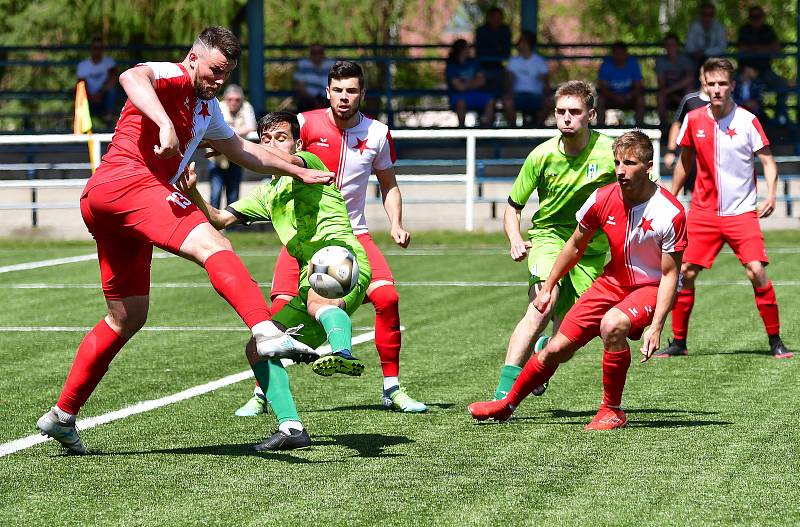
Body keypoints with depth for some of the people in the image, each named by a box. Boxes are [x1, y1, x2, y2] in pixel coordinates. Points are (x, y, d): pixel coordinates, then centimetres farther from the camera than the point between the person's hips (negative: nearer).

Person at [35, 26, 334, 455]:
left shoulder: (207, 110, 30)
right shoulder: (171, 78, 0)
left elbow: (244, 152, 42)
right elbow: (131, 77, -23)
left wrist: (300, 171, 42)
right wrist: (166, 124, -38)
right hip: (127, 182, -10)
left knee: (127, 318, 15)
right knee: (211, 245, -27)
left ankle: (62, 415, 20)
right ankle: (268, 333, -50)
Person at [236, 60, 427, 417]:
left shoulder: (377, 133, 1)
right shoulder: (307, 123, -8)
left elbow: (388, 184, 13)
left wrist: (396, 225, -1)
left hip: (352, 232, 2)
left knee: (387, 297, -16)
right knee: (281, 306, -16)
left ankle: (391, 389, -2)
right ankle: (261, 394, -1)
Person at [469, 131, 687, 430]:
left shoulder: (670, 213, -24)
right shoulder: (602, 199, -11)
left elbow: (670, 274, -17)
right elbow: (575, 245, 7)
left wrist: (656, 327, -24)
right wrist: (548, 287, 14)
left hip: (651, 288, -5)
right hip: (613, 281, 5)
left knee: (612, 324, -35)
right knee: (557, 349, 2)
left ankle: (612, 411, -18)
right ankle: (507, 404, 25)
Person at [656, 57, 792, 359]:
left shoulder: (747, 121, -7)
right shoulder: (694, 120, 2)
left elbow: (768, 161, -3)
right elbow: (685, 161, 16)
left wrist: (770, 196, -18)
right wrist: (670, 198, 19)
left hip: (741, 212, -3)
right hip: (703, 212, 3)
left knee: (757, 271, -15)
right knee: (685, 272, -3)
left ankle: (775, 341, -3)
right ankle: (678, 342, 11)